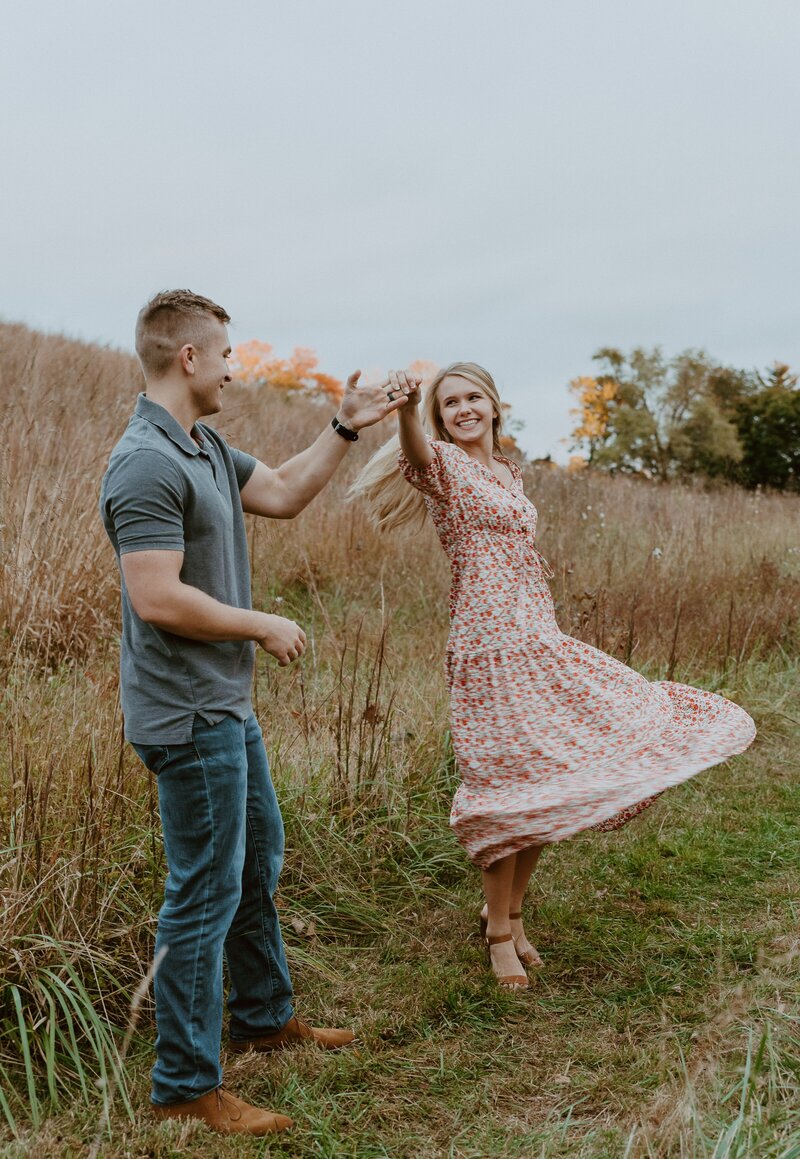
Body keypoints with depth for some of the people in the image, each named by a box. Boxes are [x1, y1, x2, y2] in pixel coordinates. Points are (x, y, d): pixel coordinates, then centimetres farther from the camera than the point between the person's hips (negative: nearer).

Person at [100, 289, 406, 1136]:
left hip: (224, 703, 11)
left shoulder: (206, 449, 10)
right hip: (187, 715, -11)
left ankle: (265, 1018, 42)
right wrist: (266, 628, -16)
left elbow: (283, 494, 22)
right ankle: (185, 1087, 13)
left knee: (257, 860, 23)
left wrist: (346, 428, 15)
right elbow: (159, 599, -27)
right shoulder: (147, 464, -21)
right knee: (206, 893, -1)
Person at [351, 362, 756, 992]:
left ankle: (507, 908, 26)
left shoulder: (508, 472, 18)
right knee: (514, 782, -6)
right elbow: (418, 452, -31)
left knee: (550, 780, 10)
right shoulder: (443, 463, -5)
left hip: (540, 638, 8)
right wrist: (406, 409, -53)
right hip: (492, 644, -8)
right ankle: (500, 931, 10)